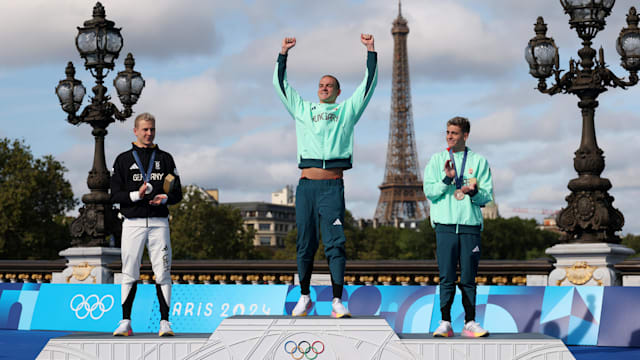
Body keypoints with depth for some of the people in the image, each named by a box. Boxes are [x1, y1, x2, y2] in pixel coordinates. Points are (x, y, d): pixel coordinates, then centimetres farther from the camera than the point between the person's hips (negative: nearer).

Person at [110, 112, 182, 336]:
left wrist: (164, 198, -11)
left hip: (159, 223, 1)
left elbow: (177, 194, 11)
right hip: (133, 223, 0)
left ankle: (165, 322, -1)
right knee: (129, 274, 1)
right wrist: (136, 195, -14)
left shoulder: (165, 159, 12)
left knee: (162, 274, -3)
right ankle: (125, 322, 6)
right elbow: (115, 195, 3)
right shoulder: (123, 160, 9)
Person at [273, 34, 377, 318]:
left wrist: (371, 51, 4)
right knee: (305, 244, 5)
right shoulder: (302, 109, 20)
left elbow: (369, 83, 10)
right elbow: (281, 84, 19)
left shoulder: (347, 110, 16)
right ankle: (304, 297, 14)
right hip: (306, 184, 2)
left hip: (333, 185, -2)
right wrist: (284, 53, 12)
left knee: (335, 243, -9)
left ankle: (337, 301, -11)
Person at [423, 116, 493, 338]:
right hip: (445, 225, 0)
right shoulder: (437, 160, 11)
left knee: (468, 278, 2)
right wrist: (447, 179, -12)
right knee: (446, 277, -3)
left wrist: (474, 192, -13)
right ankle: (445, 323, 0)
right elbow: (429, 191, 2)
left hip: (470, 225, 0)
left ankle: (470, 323, 7)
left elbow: (487, 195, 7)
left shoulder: (479, 162, 10)